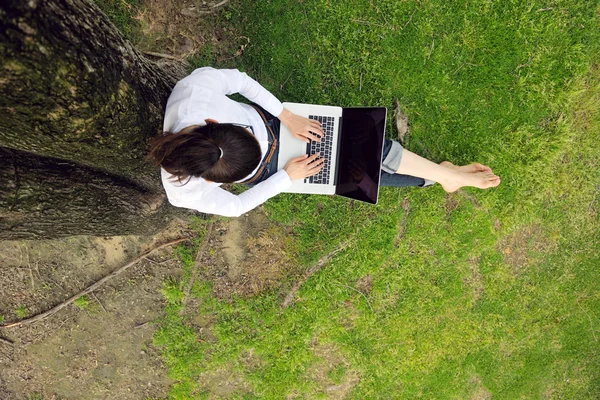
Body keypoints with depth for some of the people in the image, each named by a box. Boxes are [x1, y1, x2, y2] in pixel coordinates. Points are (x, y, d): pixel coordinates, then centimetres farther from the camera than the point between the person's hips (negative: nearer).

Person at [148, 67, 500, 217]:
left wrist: (288, 117, -16)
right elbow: (236, 206, -16)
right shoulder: (185, 192, -33)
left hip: (266, 120, 2)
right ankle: (440, 177, 21)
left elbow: (239, 80, -15)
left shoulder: (198, 83, -36)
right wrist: (288, 176, -14)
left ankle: (451, 174, 17)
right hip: (268, 172, -2)